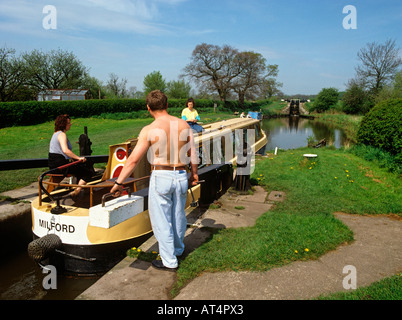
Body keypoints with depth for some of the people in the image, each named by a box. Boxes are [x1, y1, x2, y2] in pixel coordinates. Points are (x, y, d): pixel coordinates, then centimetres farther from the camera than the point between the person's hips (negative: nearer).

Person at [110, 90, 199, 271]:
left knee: (162, 220, 10)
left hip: (161, 177, -4)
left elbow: (133, 160, -11)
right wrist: (194, 173, 22)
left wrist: (118, 182, -3)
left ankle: (169, 261, 20)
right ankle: (178, 249, 44)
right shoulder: (184, 125, 0)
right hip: (181, 176, 5)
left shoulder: (149, 130, -11)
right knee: (178, 216, 22)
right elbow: (192, 154, 7)